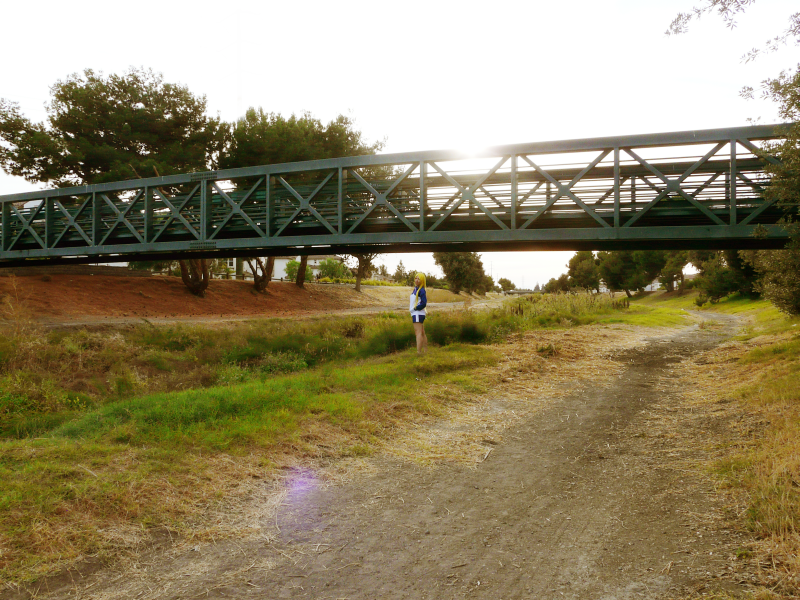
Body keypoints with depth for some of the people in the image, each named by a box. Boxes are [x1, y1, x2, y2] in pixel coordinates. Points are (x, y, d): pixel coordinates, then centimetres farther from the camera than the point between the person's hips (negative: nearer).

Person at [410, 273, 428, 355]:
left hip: (418, 313, -10)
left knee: (418, 333, -13)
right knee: (422, 333, 16)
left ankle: (419, 352, -17)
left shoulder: (421, 290, -15)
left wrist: (415, 308, -12)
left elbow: (424, 303, -21)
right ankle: (425, 350, 24)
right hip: (415, 314, 10)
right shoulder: (415, 289, 13)